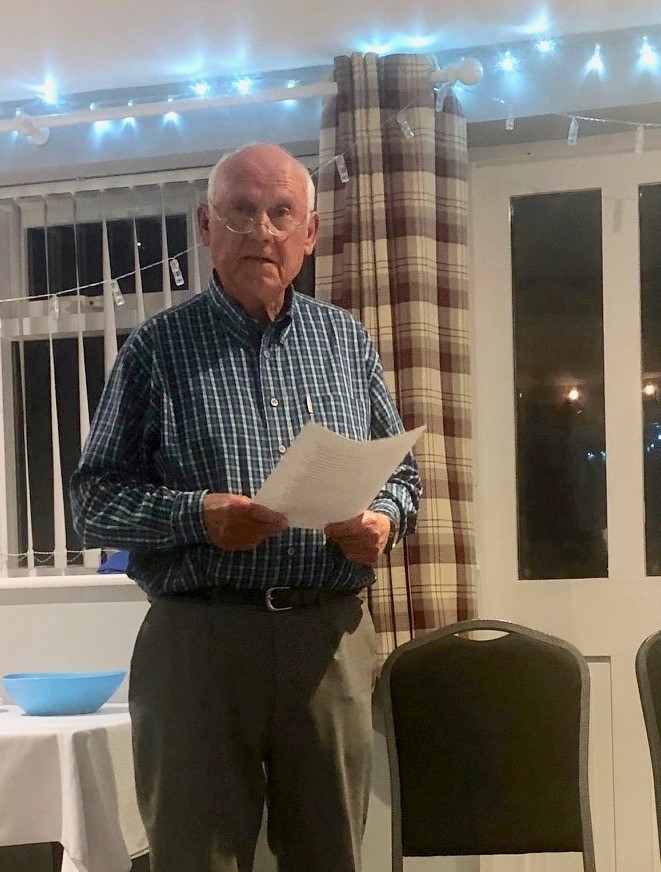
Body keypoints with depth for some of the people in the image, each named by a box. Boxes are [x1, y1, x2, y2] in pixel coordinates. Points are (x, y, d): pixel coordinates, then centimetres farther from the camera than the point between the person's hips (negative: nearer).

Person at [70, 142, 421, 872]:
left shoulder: (347, 340, 11)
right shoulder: (159, 347, 1)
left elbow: (401, 470, 16)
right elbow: (94, 500, -1)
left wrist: (384, 520, -7)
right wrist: (196, 516, -18)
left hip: (332, 638, 3)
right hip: (197, 640, -2)